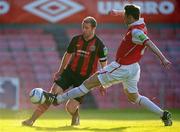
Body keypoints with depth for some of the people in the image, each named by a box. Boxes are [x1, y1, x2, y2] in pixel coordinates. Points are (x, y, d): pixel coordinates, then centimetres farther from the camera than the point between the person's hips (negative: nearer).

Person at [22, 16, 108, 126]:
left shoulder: (99, 45, -9)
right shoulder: (76, 40, 3)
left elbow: (104, 65, -2)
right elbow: (68, 55, 19)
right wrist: (60, 72, 21)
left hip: (84, 79, -3)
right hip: (70, 72, 3)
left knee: (70, 108, -12)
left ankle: (76, 115, 27)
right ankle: (32, 120, -12)